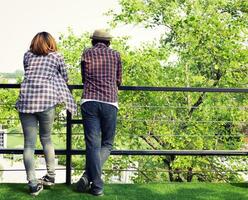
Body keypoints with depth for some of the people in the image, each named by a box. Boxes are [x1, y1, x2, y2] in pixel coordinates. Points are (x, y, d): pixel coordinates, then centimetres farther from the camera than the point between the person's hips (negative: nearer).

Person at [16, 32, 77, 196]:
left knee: (29, 143, 3)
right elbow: (65, 78, 23)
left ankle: (33, 184, 0)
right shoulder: (57, 56, 14)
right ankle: (51, 176, 23)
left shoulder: (27, 55, 19)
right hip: (46, 100, -1)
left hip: (25, 101, 1)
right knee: (46, 138, 16)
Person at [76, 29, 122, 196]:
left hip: (89, 101, 0)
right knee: (107, 144, 11)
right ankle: (89, 175, -7)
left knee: (92, 144, 1)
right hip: (110, 103, 0)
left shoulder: (87, 54, 13)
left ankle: (97, 185, -3)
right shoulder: (115, 54, 13)